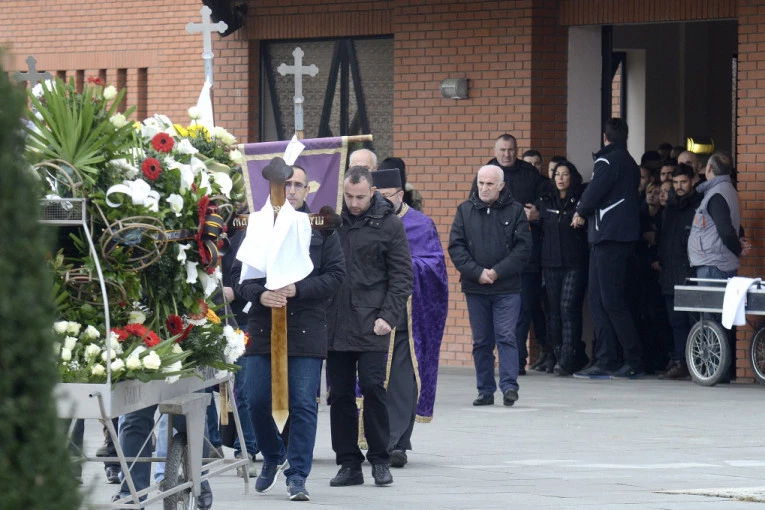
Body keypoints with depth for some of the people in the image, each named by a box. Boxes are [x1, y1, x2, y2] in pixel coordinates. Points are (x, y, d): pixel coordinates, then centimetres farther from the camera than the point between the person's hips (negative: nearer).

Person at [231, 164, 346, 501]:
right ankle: (273, 457, 29)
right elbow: (238, 274, 4)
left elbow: (336, 274, -1)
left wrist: (297, 290, -14)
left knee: (303, 406, -2)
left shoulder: (321, 229, 3)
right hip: (262, 329, 2)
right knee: (257, 401, 4)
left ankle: (297, 475, 6)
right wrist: (260, 295, -15)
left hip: (306, 330, -1)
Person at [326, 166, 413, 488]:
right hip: (335, 324, 3)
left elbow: (402, 276, 2)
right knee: (339, 394, 5)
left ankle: (380, 460, 5)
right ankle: (349, 463, 12)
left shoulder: (389, 224, 1)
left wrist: (389, 316, -8)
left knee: (373, 387, -6)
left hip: (371, 325, -3)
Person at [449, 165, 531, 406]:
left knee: (506, 336, -10)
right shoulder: (465, 210, 7)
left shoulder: (515, 211, 2)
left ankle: (509, 386, -11)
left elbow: (523, 247, -3)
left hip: (507, 289, -2)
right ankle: (485, 390, 11)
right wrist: (477, 272, -11)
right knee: (481, 341, 6)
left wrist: (498, 272, -12)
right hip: (475, 288, 2)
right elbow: (456, 246, 2)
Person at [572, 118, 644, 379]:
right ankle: (606, 362, 8)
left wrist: (580, 212, 4)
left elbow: (594, 191, -16)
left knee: (611, 301, -7)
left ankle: (634, 361, -7)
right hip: (624, 237, 9)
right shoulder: (630, 163, 18)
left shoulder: (608, 160, -10)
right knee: (599, 299, 10)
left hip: (607, 238, -9)